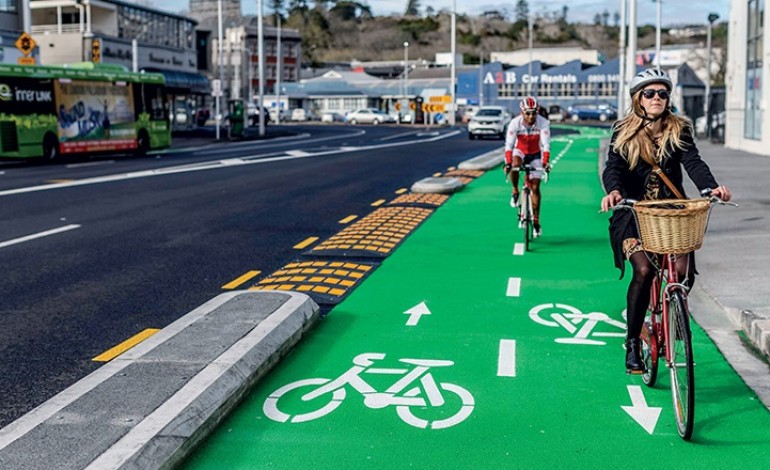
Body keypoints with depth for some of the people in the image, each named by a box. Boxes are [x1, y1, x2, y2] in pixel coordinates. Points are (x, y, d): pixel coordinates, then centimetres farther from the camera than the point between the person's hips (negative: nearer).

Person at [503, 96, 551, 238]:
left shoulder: (543, 123, -25)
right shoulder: (515, 123, -26)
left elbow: (546, 144, -30)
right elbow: (509, 144, -32)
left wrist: (545, 163, -43)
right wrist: (507, 163, -44)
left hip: (536, 155, 0)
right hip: (520, 151, 0)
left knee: (535, 187, -5)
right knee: (515, 164, -37)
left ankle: (536, 222, 3)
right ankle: (515, 192, -9)